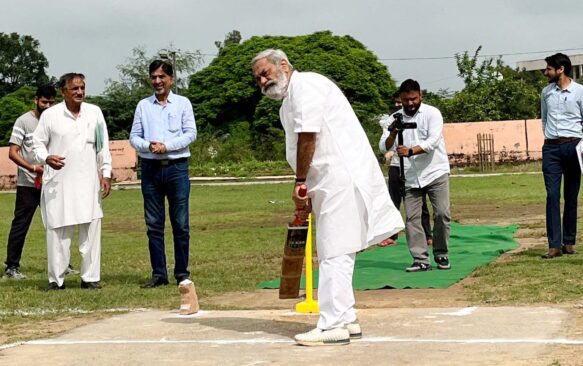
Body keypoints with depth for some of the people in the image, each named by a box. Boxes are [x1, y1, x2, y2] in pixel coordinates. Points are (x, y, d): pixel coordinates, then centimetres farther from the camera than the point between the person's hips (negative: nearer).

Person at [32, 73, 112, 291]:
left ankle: (90, 277, 9)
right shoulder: (50, 115, 0)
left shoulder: (94, 112, 7)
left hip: (88, 182, 2)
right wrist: (46, 158, -16)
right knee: (57, 231, 0)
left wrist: (106, 174, 5)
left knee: (91, 229, 1)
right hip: (58, 183, -2)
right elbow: (37, 143, 5)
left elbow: (103, 147, 9)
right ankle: (56, 279, 9)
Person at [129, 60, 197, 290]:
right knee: (154, 224, 3)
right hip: (150, 168, 2)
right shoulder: (143, 105, 11)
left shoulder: (182, 103, 6)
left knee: (181, 224, -2)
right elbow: (134, 136, 8)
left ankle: (182, 273, 6)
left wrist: (167, 146, -13)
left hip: (176, 168, -2)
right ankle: (158, 274, 9)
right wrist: (148, 146, -13)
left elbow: (191, 133, -1)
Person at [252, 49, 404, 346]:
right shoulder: (289, 102, 23)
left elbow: (308, 136, -17)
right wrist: (307, 193, 18)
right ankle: (345, 319, 20)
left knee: (334, 254, -10)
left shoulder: (305, 85, -8)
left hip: (341, 181, -10)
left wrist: (300, 182, -13)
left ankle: (333, 326, -9)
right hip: (335, 184, 10)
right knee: (335, 254, 14)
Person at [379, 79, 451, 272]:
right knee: (412, 218, -2)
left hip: (435, 173, -3)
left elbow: (432, 141, -17)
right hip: (410, 177, 3)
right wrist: (392, 133, -20)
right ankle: (421, 259, 2)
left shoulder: (432, 113, -4)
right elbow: (384, 146, 0)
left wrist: (410, 151, -31)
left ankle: (441, 255, 9)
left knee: (442, 213, -7)